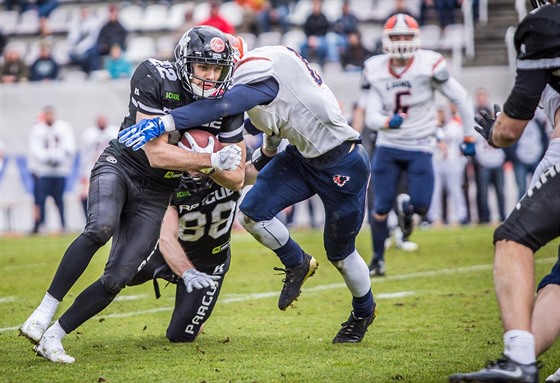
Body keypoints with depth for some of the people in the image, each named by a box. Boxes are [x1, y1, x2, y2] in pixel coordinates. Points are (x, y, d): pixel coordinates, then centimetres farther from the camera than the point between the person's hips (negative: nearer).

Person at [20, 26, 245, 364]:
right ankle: (44, 312, -25)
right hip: (120, 167, -4)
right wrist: (211, 160, -26)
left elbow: (237, 178, -3)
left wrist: (200, 166, -21)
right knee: (100, 228, -34)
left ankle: (53, 337, 5)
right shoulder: (156, 79, -20)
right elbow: (157, 154, -24)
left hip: (155, 195, 4)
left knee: (118, 277, -8)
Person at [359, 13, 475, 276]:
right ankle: (378, 258, 20)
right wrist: (388, 122, -30)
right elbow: (371, 118, -7)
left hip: (419, 148, -2)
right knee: (381, 207, -1)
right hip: (387, 148, 2)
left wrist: (469, 137, -1)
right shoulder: (376, 71, -6)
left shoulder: (429, 65, -15)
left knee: (420, 206, -13)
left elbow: (459, 99, -5)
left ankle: (405, 207, 26)